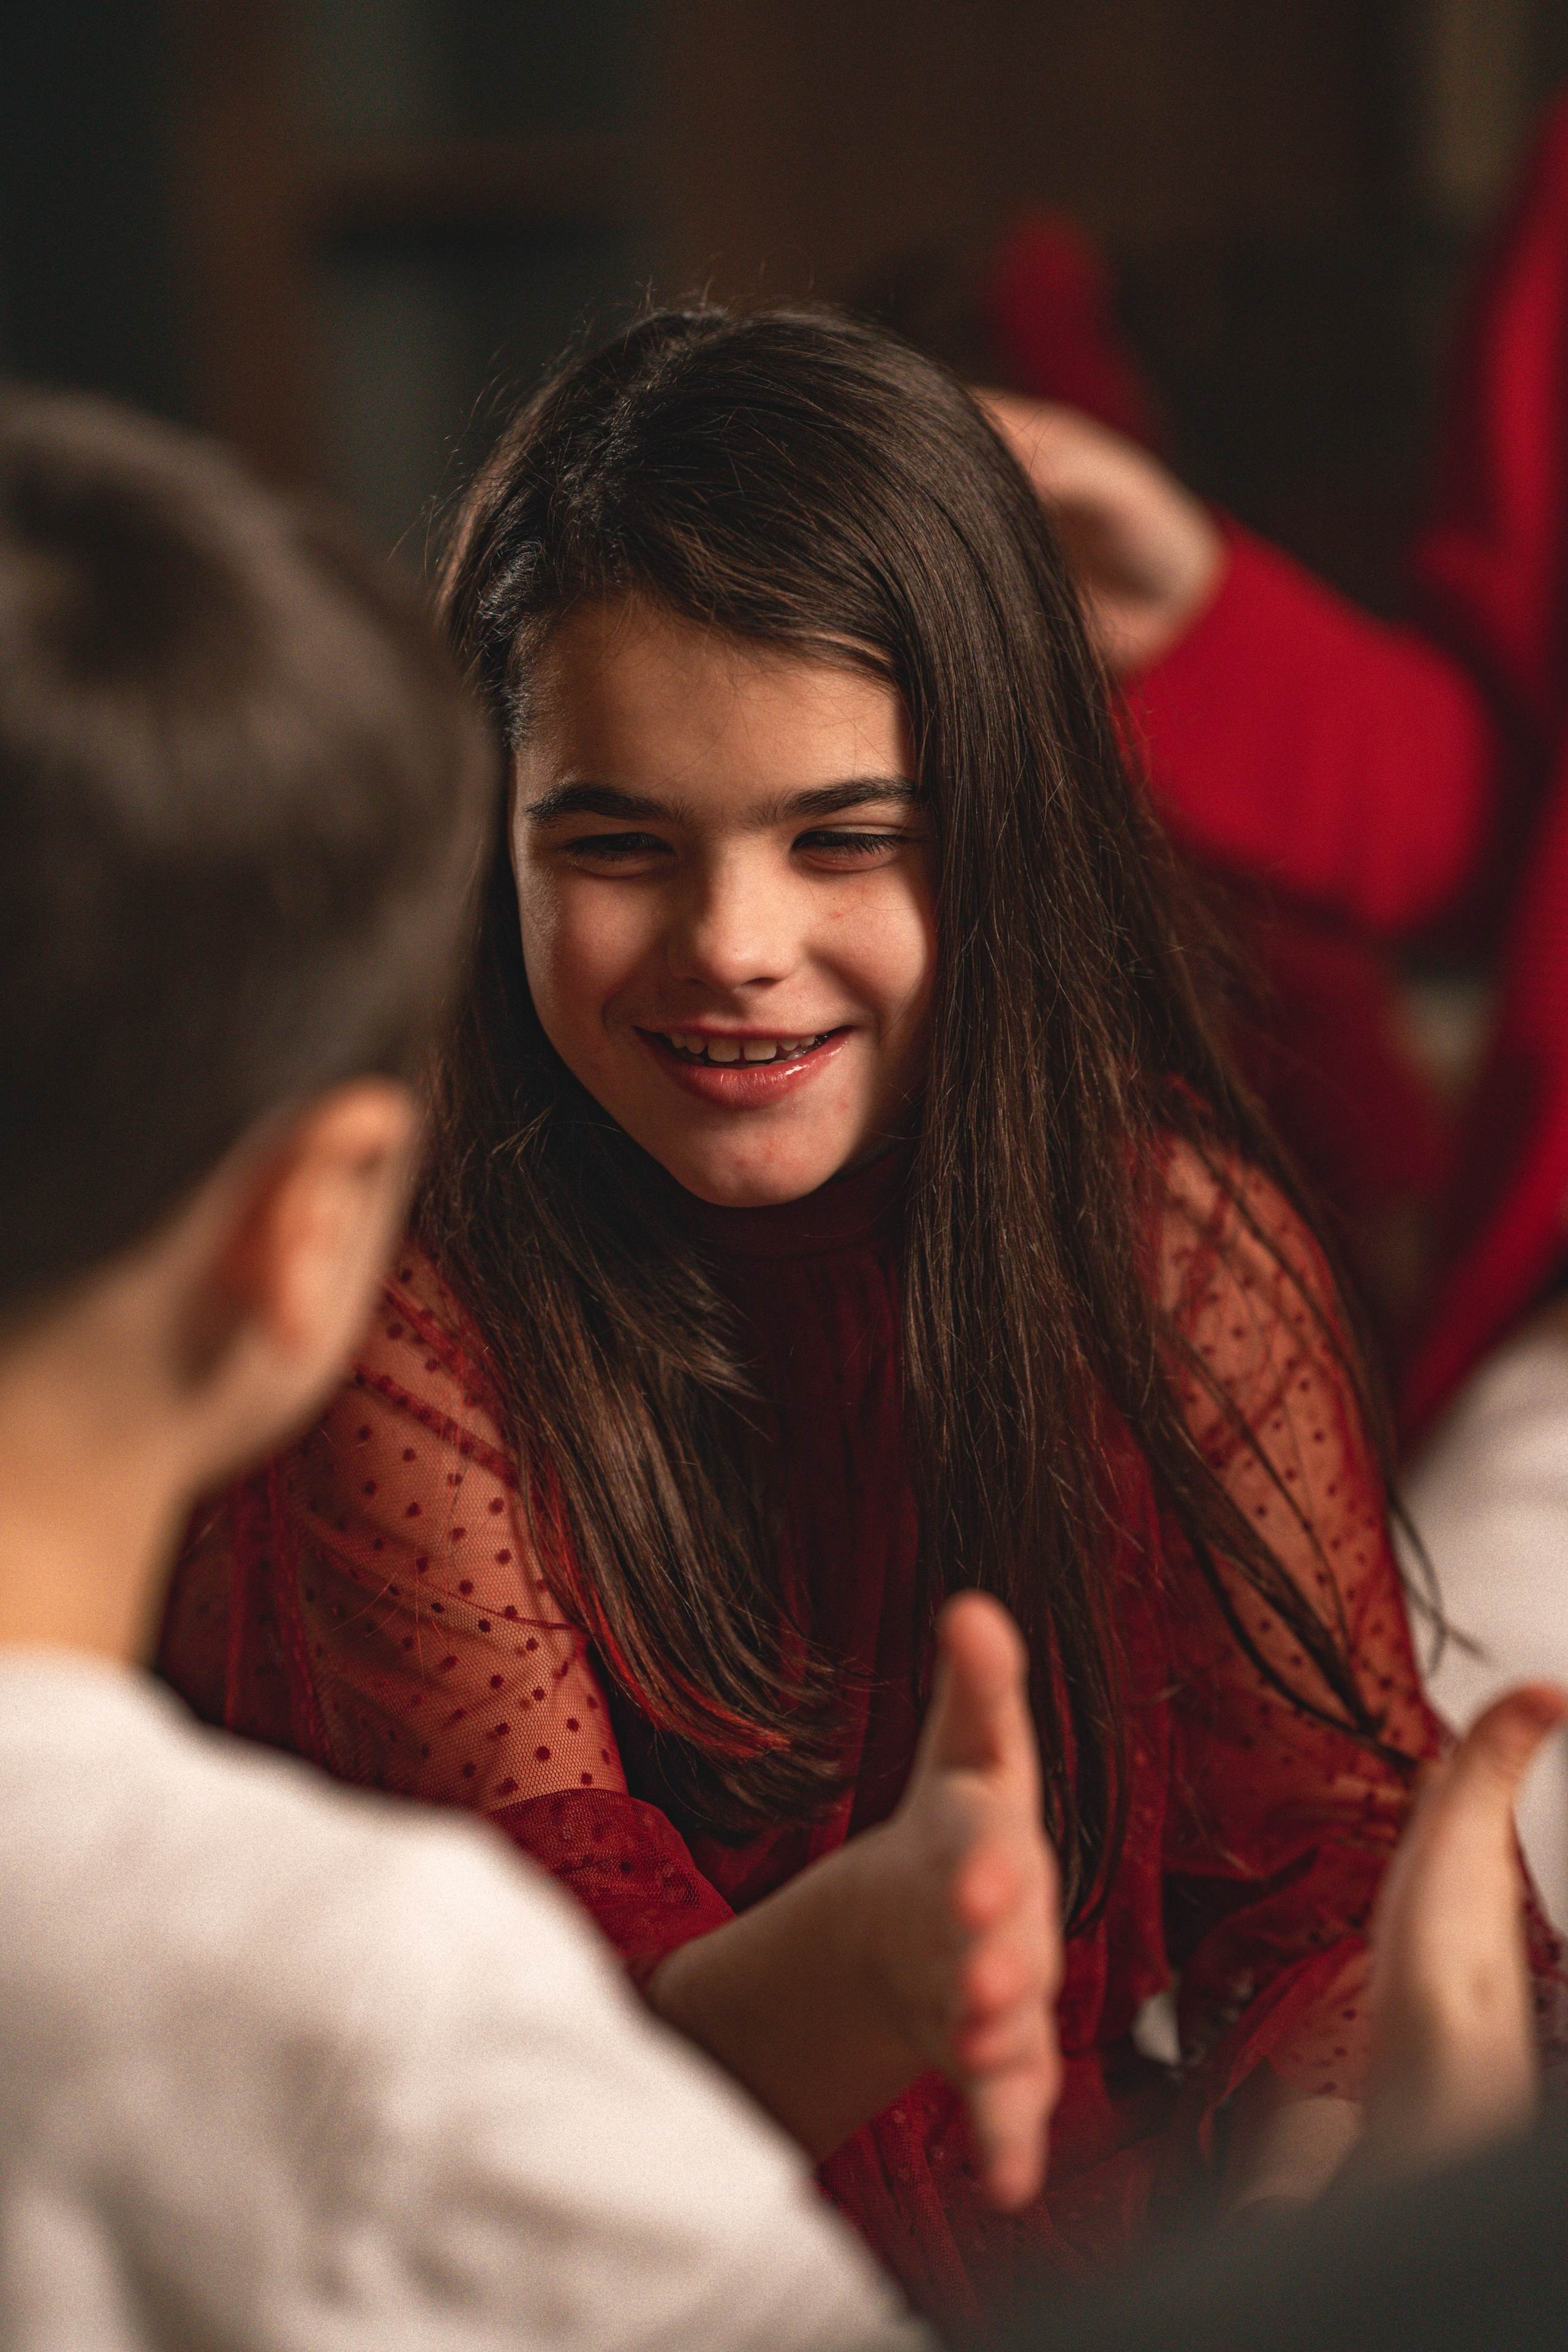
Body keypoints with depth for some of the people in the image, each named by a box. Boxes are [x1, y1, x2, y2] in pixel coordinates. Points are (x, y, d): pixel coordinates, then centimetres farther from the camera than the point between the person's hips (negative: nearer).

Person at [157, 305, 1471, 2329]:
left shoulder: (1172, 1235, -2)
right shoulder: (390, 1304, -13)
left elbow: (1332, 1854, -2)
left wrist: (1311, 2240, -23)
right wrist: (869, 1954, -41)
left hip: (1085, 2248, 4)